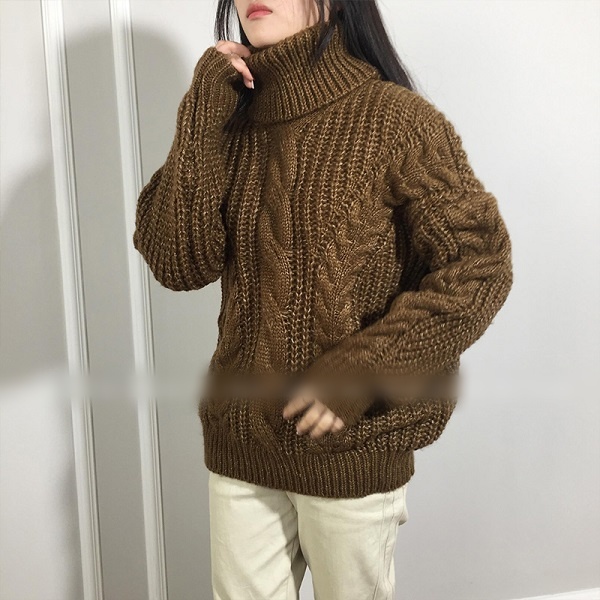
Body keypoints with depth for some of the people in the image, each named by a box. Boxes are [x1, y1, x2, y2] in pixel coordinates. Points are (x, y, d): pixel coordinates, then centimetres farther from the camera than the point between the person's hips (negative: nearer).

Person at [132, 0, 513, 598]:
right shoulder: (231, 124, 3)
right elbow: (178, 265, -6)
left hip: (351, 448, -4)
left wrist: (363, 370, -21)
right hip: (238, 442, 4)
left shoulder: (394, 119, -12)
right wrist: (200, 122, -13)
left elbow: (478, 265, -14)